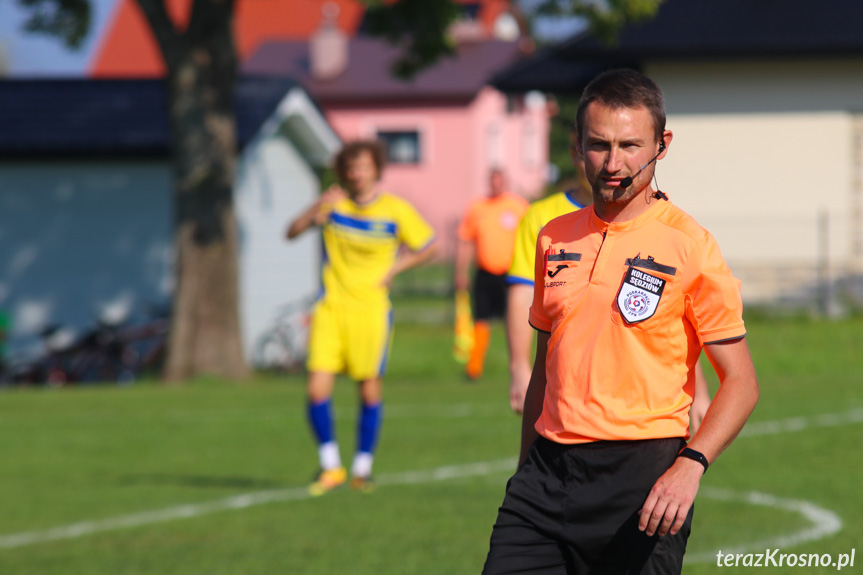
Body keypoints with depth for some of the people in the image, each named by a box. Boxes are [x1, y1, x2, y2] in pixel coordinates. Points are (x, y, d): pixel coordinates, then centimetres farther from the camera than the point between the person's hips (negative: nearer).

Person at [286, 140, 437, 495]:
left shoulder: (396, 211, -3)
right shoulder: (335, 204, 2)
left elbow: (428, 246, 8)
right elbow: (292, 232, 0)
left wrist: (393, 269, -4)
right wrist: (317, 210, -17)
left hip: (371, 309, -1)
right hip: (331, 307, 1)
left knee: (370, 391, 2)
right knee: (317, 391, -8)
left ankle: (363, 469, 18)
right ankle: (330, 468, 8)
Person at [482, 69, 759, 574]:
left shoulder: (690, 246, -5)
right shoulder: (555, 238, 11)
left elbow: (741, 383, -6)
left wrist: (689, 466, -20)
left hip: (642, 474, -4)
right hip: (548, 470, 4)